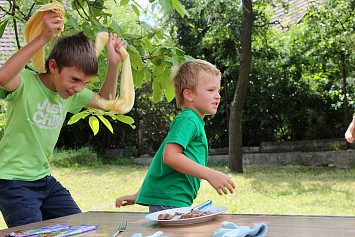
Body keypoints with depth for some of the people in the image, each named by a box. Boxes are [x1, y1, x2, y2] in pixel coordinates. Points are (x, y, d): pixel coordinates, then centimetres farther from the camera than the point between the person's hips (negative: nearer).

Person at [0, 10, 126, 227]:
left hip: (44, 179, 7)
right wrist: (43, 38, -44)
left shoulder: (72, 93, 3)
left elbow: (104, 101, 18)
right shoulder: (26, 83, -18)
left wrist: (114, 64, 3)